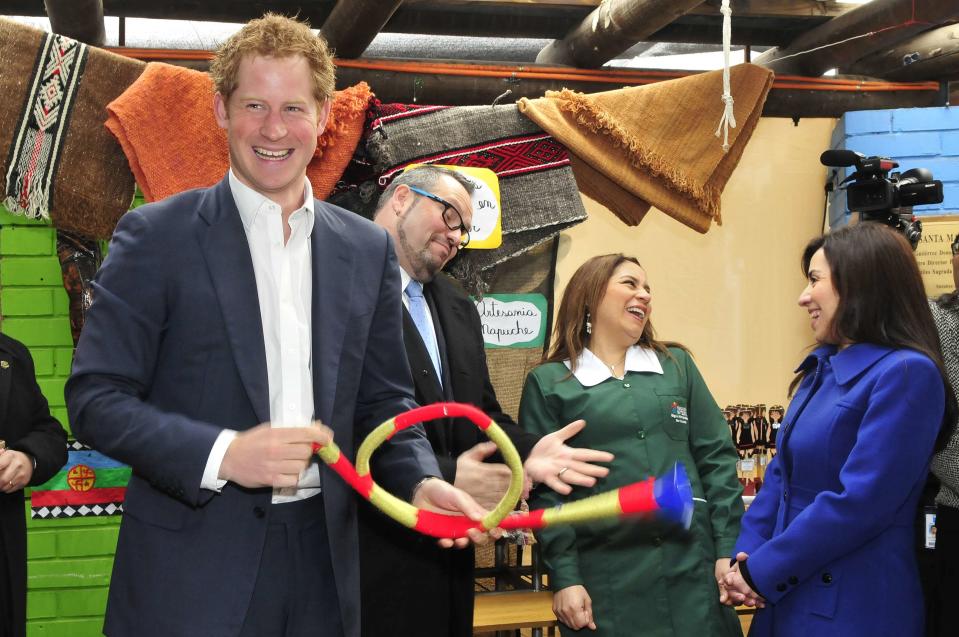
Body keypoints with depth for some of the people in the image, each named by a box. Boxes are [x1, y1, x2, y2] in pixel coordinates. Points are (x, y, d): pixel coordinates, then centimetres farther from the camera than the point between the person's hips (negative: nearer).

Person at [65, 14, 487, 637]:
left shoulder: (368, 249, 7)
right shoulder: (157, 235, -4)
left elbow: (383, 402, 10)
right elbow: (95, 397, -6)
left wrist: (421, 481, -9)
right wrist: (221, 455, -20)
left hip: (322, 560, 4)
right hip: (191, 571, -3)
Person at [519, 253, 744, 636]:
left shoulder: (677, 365, 13)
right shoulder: (548, 382, 3)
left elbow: (716, 458, 8)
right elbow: (544, 488, -2)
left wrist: (729, 548, 0)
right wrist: (564, 577, -8)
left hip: (693, 568, 3)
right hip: (605, 580, -2)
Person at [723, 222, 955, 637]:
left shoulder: (907, 373, -17)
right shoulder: (821, 367, 10)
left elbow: (860, 502, -22)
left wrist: (762, 572, -16)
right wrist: (745, 557, -3)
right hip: (788, 592, 8)